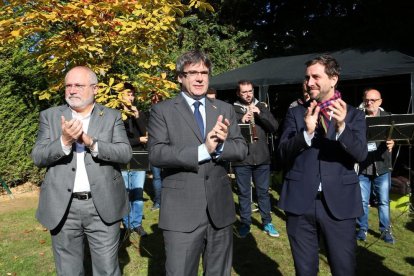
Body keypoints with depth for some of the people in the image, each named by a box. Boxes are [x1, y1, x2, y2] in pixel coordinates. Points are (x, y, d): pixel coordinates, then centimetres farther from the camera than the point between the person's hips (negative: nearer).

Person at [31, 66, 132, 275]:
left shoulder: (112, 117, 3)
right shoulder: (50, 116, 6)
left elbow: (125, 153, -8)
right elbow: (38, 157, -2)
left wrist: (92, 143, -22)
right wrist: (64, 141, -21)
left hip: (103, 206, -1)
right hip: (63, 207, 2)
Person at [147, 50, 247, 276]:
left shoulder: (225, 110, 8)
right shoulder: (162, 111, -2)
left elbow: (241, 149, 2)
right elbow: (156, 154, -14)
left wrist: (220, 145, -20)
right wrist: (203, 150, -22)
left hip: (219, 209, 4)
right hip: (181, 211, -3)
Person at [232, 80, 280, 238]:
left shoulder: (261, 107, 9)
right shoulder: (233, 109, 0)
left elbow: (275, 127, 1)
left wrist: (260, 114, -11)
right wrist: (241, 121, -19)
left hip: (262, 158, 2)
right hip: (241, 159, -2)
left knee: (263, 192, 12)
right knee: (244, 193, 8)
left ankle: (267, 223, 24)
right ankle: (245, 223, 22)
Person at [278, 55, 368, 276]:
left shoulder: (353, 115, 4)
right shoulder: (295, 113, 5)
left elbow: (361, 154, -10)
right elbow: (283, 152, -4)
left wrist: (341, 126, -27)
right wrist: (306, 131, -21)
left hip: (339, 203, -1)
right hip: (300, 202, 1)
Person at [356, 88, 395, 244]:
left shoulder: (387, 117, 6)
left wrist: (391, 142, -26)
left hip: (381, 166, 1)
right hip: (362, 166, -1)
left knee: (383, 201, 8)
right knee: (362, 201, 7)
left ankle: (385, 230, 23)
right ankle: (362, 229, 22)